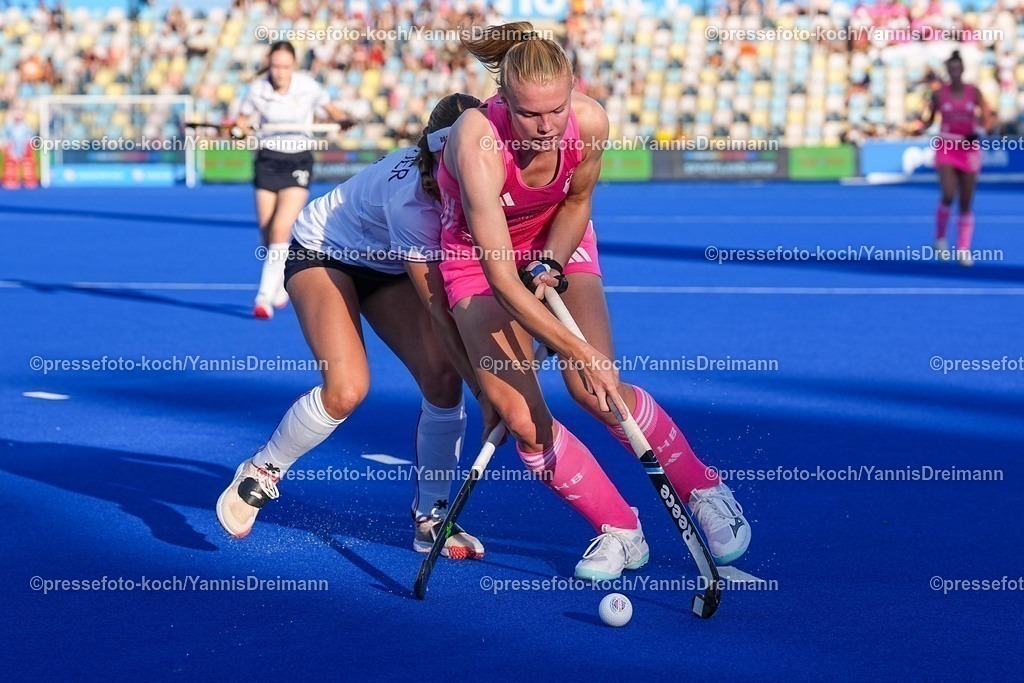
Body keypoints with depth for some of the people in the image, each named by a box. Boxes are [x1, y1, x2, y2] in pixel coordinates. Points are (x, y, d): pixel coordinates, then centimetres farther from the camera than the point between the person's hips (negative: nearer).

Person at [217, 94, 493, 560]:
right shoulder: (410, 201, -40)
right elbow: (438, 311, -38)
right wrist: (484, 390, -41)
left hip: (388, 264, 6)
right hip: (322, 253, -6)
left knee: (443, 378, -13)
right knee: (346, 389, -26)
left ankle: (429, 519, 2)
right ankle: (258, 475, 1)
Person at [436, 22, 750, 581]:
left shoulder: (589, 123, -26)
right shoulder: (479, 146, -38)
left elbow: (575, 202, -2)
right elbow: (502, 281, -38)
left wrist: (550, 265, -19)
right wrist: (579, 352, -41)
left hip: (556, 244, 2)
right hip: (478, 257, -2)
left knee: (595, 390, -17)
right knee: (521, 418, -15)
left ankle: (706, 493, 2)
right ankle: (620, 532, 2)